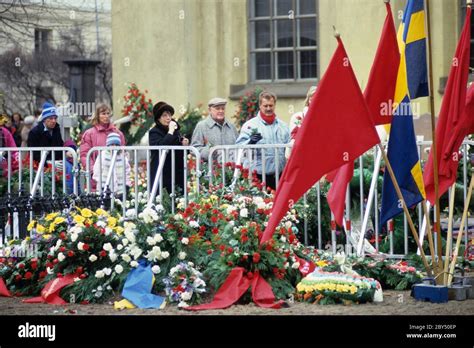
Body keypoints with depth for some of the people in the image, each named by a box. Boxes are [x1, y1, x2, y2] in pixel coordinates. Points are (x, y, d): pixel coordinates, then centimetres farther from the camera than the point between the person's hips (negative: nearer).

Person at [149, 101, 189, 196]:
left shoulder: (176, 131, 17)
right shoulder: (154, 132, -3)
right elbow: (161, 146, -23)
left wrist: (184, 144, 5)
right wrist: (170, 131, -14)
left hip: (177, 173, 6)